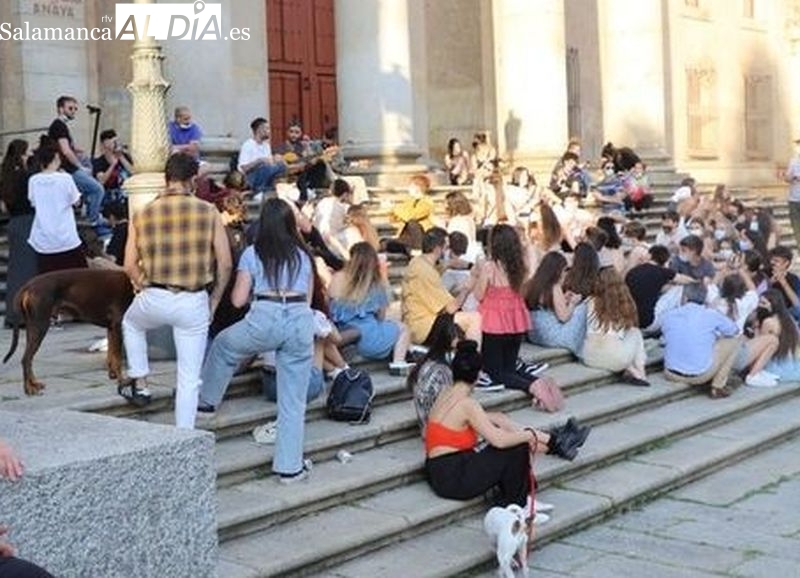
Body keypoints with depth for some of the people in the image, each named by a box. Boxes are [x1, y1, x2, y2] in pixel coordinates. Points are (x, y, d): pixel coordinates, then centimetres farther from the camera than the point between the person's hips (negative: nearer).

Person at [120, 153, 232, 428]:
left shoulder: (142, 214, 1)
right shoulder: (208, 212, -3)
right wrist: (214, 301, 9)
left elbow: (130, 266, 1)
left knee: (131, 323, 37)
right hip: (195, 303, -1)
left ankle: (139, 383, 35)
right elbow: (225, 263, -4)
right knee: (189, 378, 10)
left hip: (155, 299, 1)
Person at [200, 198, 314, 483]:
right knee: (294, 401, 8)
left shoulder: (253, 254, 8)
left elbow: (238, 299, 8)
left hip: (265, 318, -2)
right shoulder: (304, 255, 17)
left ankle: (206, 399, 42)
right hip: (301, 320, 3)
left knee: (223, 345, 30)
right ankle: (290, 466, 11)